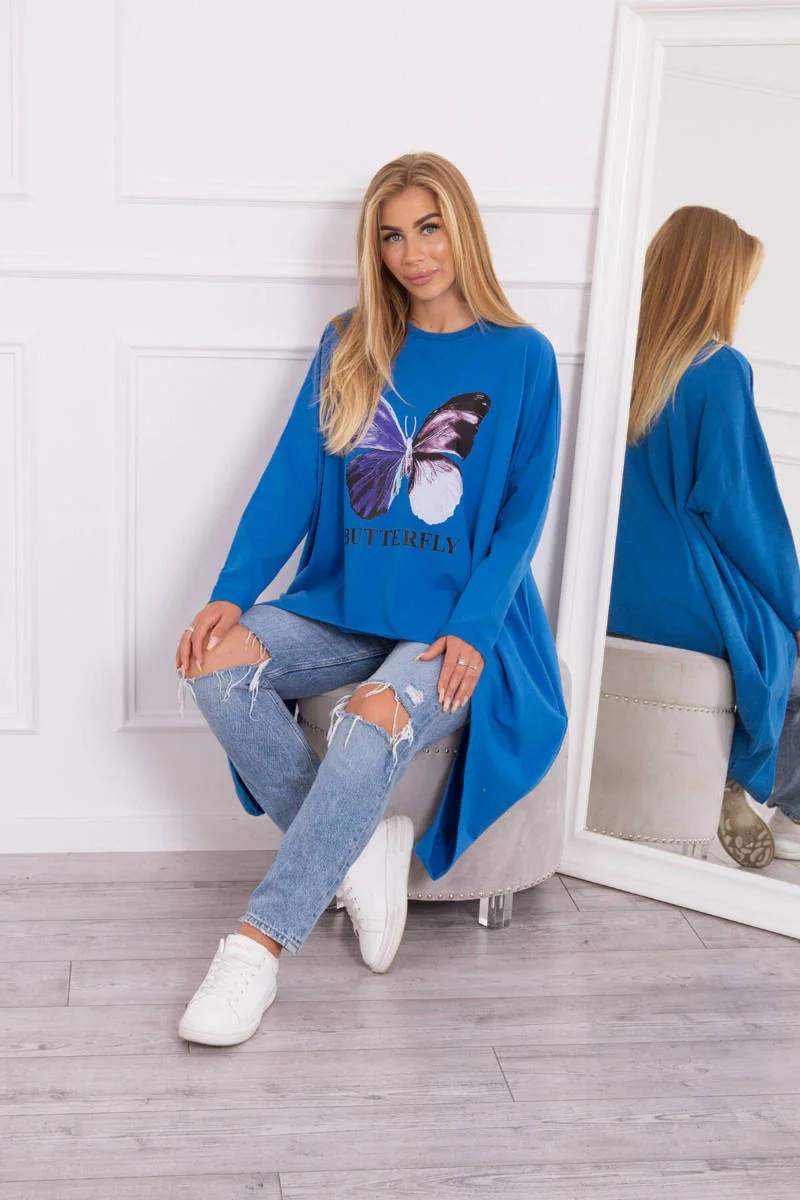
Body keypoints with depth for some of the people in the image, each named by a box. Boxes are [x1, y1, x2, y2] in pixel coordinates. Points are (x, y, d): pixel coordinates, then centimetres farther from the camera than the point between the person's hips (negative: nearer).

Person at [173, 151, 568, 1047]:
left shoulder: (521, 358, 1)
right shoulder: (349, 345, 10)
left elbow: (522, 511, -2)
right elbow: (291, 478, 4)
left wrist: (470, 630, -17)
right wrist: (230, 595, -9)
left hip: (455, 624, -4)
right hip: (344, 605, 4)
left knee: (375, 721, -33)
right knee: (215, 663, -22)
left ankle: (261, 941, -26)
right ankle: (360, 849, -12)